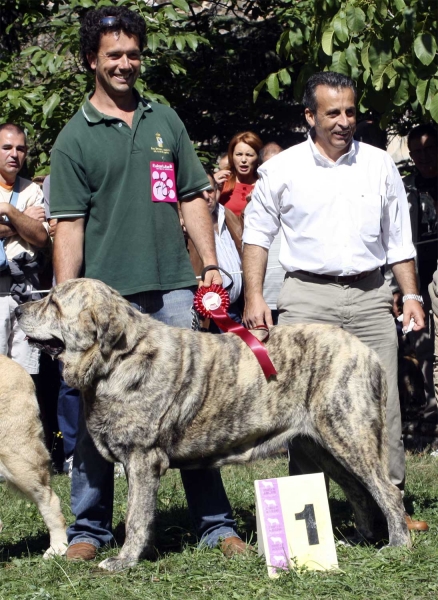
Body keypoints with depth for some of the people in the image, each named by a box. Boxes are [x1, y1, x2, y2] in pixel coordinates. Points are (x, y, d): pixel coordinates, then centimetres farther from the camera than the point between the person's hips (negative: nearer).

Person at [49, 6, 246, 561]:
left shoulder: (166, 121, 14)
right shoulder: (74, 138, 3)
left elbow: (191, 199, 16)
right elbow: (68, 226, -2)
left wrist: (210, 265, 6)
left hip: (172, 288, 3)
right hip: (105, 295, -3)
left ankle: (215, 522, 10)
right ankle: (89, 528, 13)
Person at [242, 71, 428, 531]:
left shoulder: (379, 165, 9)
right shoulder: (282, 169, 3)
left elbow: (398, 237, 14)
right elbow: (257, 234, 8)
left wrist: (411, 294, 8)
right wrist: (253, 296, -1)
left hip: (370, 295, 2)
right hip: (307, 298, -2)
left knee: (383, 402, 0)